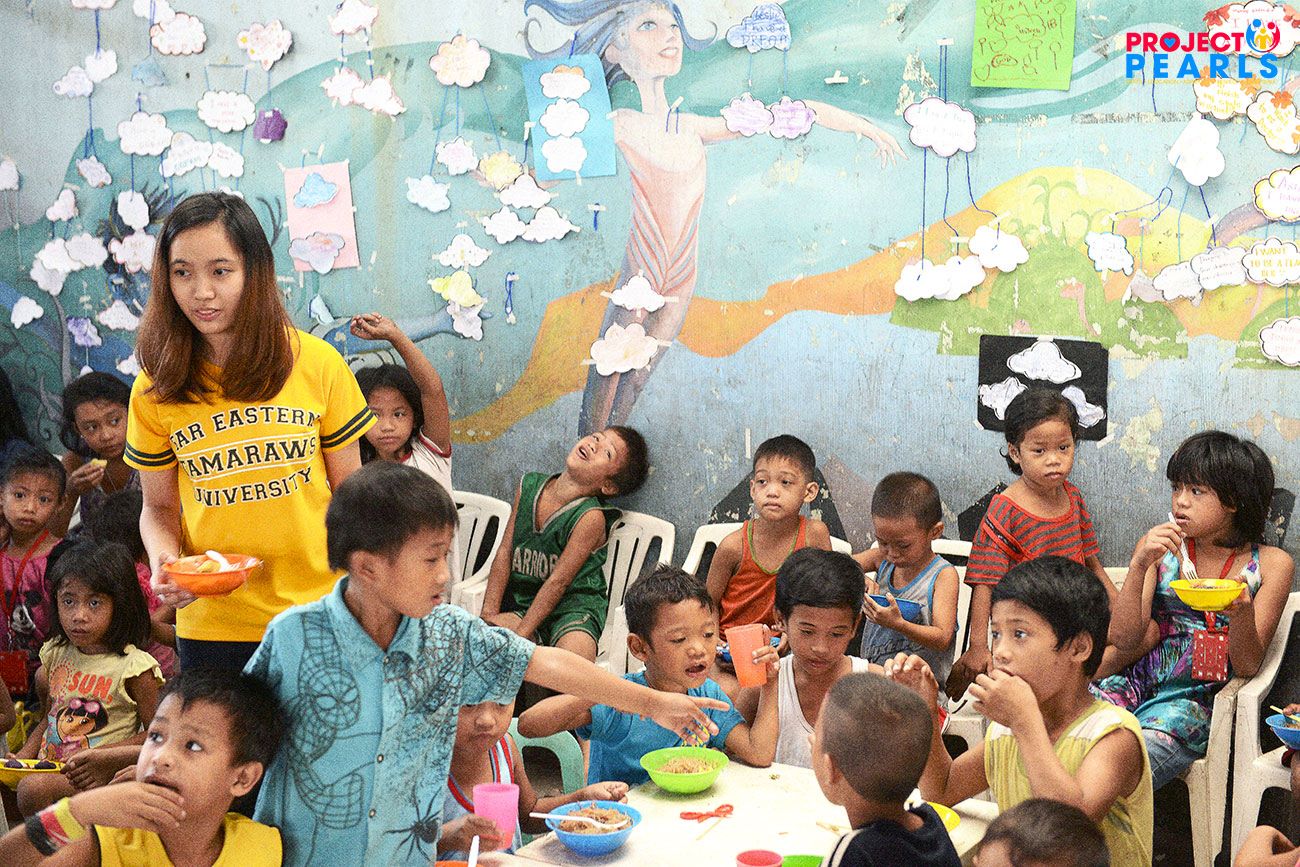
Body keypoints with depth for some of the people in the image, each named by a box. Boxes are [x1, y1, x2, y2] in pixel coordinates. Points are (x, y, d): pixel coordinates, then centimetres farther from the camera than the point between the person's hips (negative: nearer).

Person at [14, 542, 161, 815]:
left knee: (34, 787, -31)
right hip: (46, 770, 7)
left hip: (96, 776, -7)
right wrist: (23, 756, 4)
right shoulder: (56, 654, 12)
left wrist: (104, 755, -19)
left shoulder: (134, 667, -9)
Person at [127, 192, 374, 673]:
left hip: (319, 616, 0)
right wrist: (164, 561, -12)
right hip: (212, 628, 1)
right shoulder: (154, 391, -1)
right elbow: (159, 508, 8)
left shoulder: (318, 363, -4)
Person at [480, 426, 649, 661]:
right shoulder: (529, 486, 3)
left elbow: (558, 582, -16)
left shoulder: (591, 518, -15)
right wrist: (489, 612, -4)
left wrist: (521, 633, -18)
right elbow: (505, 553, 4)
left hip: (574, 605, -5)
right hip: (521, 604, 5)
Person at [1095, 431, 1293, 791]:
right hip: (1139, 681, 3)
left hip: (1198, 699, -3)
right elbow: (1125, 640, -1)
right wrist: (1139, 567, -16)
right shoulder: (1159, 548, 8)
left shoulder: (1271, 565, 2)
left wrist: (1243, 611, -25)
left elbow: (1247, 667, -3)